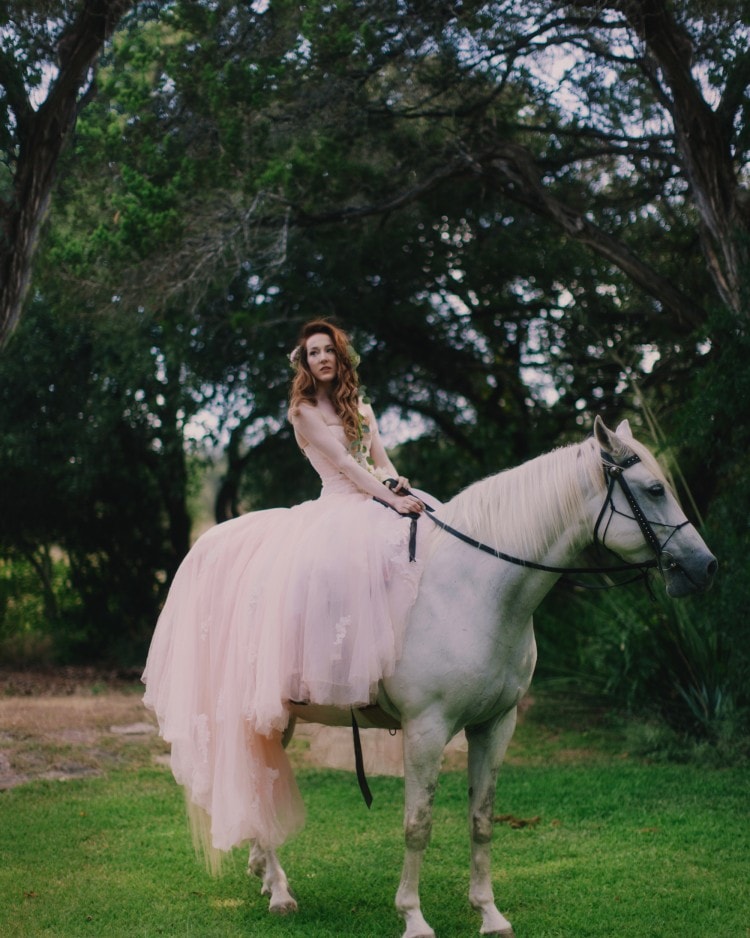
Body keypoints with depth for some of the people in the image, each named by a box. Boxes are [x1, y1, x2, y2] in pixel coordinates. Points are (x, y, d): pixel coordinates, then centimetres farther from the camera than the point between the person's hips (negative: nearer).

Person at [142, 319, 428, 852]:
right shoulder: (305, 411, 4)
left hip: (379, 506, 6)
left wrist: (401, 484, -8)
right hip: (337, 509, -6)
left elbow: (381, 462, 15)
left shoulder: (361, 409, 23)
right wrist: (389, 497, -17)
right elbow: (341, 460, -7)